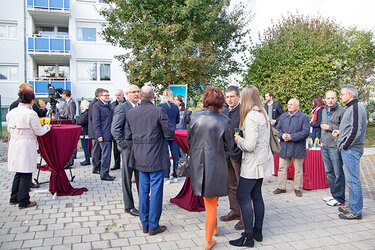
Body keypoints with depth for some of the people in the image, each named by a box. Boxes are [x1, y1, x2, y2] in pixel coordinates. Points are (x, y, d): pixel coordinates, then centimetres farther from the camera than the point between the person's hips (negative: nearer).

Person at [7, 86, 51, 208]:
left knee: (18, 173, 19)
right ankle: (23, 201, 11)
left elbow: (9, 129, 15)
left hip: (14, 146, 7)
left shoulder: (11, 112, 5)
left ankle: (14, 198, 29)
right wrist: (47, 127, 9)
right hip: (27, 146, -7)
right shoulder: (31, 113, -15)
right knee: (26, 174, 3)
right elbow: (39, 132, -9)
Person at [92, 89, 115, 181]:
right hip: (103, 135, -8)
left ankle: (105, 173, 24)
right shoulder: (96, 106, -7)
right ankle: (104, 175, 3)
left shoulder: (109, 105, 18)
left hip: (109, 134, 8)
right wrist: (99, 135, -16)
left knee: (107, 154, 13)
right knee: (106, 155, -6)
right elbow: (95, 121, -12)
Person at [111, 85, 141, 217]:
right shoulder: (121, 108, -10)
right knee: (127, 179, 8)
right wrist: (124, 145, -15)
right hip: (129, 149, -6)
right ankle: (129, 206, 21)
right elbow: (114, 129, -15)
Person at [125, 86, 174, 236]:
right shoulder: (159, 111, -13)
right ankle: (153, 226, 13)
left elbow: (128, 136, 9)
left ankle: (144, 224, 25)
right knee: (156, 191, 5)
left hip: (139, 158, 5)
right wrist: (170, 127, 10)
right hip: (156, 158, -5)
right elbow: (169, 133, -11)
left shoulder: (131, 113, 3)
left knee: (143, 190, 14)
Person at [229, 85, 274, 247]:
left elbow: (249, 145, -23)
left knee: (242, 195, -4)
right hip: (262, 161, 10)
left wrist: (238, 140, -5)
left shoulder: (251, 116, -19)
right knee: (256, 195, 14)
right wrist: (242, 139, 14)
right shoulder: (262, 114, 10)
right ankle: (258, 232, 24)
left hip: (253, 163, -10)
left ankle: (248, 237, 0)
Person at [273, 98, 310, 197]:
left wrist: (292, 137, -18)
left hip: (297, 148, -4)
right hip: (284, 148, 4)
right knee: (282, 168, 8)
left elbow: (306, 132, -11)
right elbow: (277, 129, 12)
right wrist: (282, 135, -10)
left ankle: (297, 188, 20)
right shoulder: (283, 116, 13)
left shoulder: (304, 117, -3)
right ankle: (281, 187, 20)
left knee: (298, 170, 6)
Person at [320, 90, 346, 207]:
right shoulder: (323, 111, 15)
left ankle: (339, 198, 7)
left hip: (335, 147, -8)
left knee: (338, 174, -1)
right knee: (329, 172, 14)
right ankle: (333, 194, 26)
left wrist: (329, 127, -13)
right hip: (325, 147, 8)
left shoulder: (341, 112, -9)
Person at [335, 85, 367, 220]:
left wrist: (346, 145, -17)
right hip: (349, 150, 11)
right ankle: (353, 207, 26)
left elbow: (356, 130, -22)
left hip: (351, 150, -11)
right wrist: (341, 132, 16)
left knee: (353, 180, -5)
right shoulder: (352, 107, 18)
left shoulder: (356, 108, -14)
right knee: (352, 179, 16)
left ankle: (355, 212, 3)